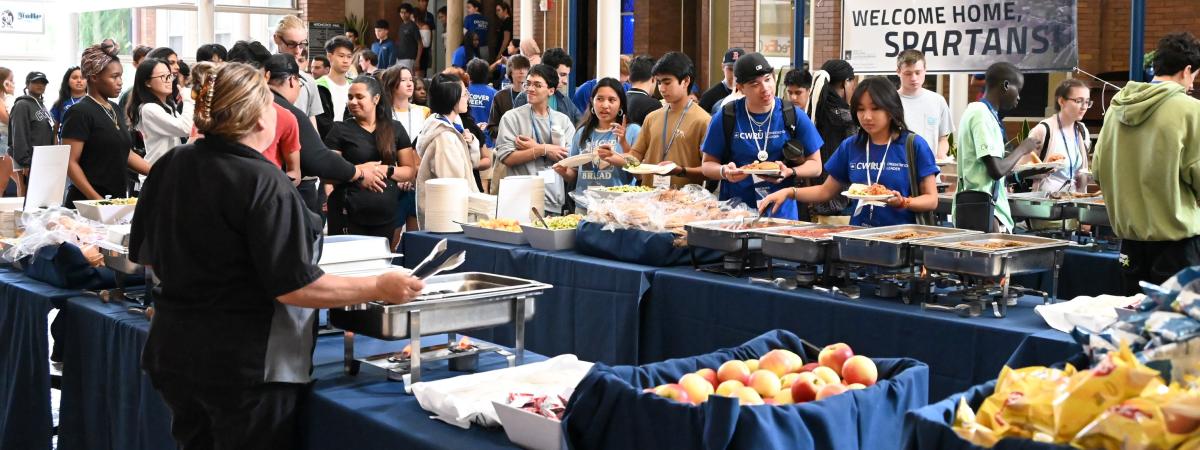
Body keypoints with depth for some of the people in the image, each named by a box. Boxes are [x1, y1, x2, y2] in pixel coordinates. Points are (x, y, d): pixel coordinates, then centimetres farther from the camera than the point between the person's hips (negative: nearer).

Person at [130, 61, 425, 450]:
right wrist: (379, 288, -14)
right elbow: (293, 287, -21)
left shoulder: (170, 167, 1)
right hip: (245, 364, -7)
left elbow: (144, 253, 13)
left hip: (173, 352, 7)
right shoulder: (263, 184, -20)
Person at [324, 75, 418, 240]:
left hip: (386, 214, 3)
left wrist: (388, 170, -10)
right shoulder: (340, 130, 1)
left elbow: (410, 171, 9)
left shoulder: (395, 129, 10)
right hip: (348, 215, -3)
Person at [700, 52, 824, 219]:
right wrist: (724, 171, -13)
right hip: (734, 211, 0)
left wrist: (789, 172, -13)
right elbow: (708, 164, 8)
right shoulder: (724, 118, 1)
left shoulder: (793, 117, 2)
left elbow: (815, 165, 6)